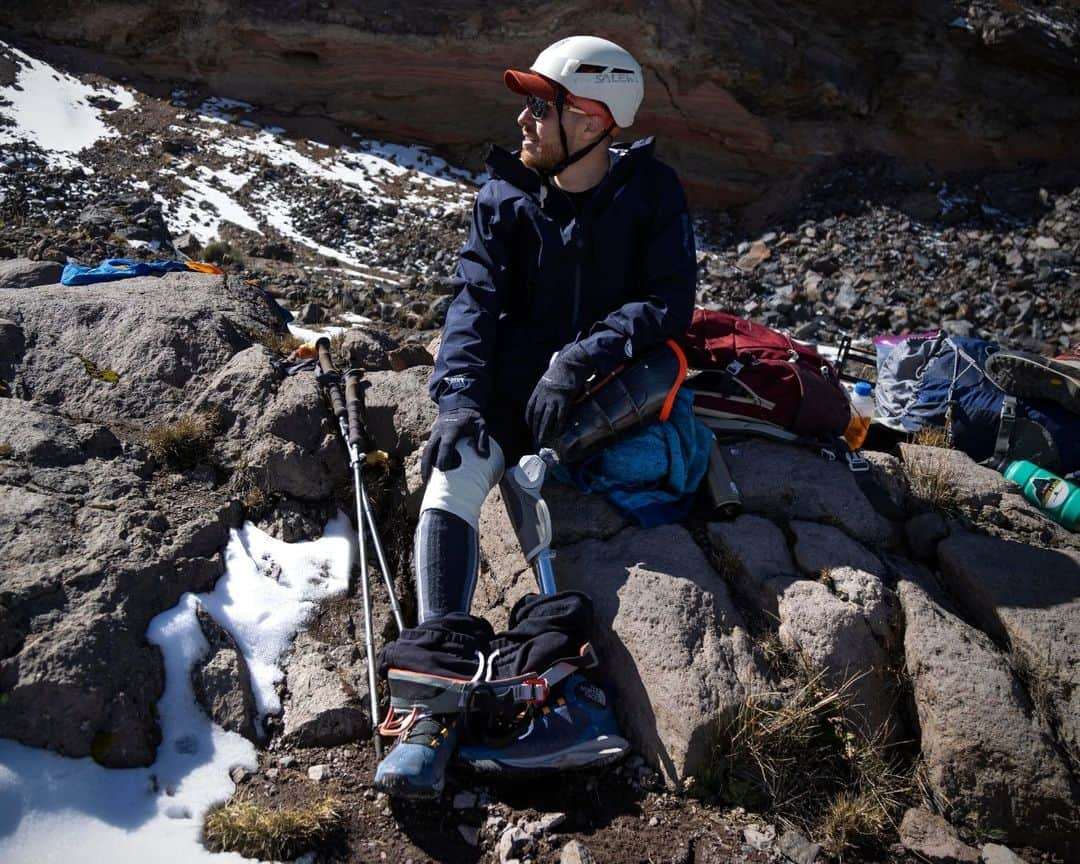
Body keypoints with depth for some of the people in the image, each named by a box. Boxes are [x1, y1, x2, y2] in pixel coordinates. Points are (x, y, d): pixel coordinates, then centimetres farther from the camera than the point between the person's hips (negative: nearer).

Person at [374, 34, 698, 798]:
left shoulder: (650, 192, -2)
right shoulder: (504, 195, 5)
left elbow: (670, 302, -9)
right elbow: (476, 297, -5)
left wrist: (578, 359, -23)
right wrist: (459, 396, -21)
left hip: (606, 386, -1)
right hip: (510, 381, 1)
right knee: (451, 479, -25)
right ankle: (443, 684, -28)